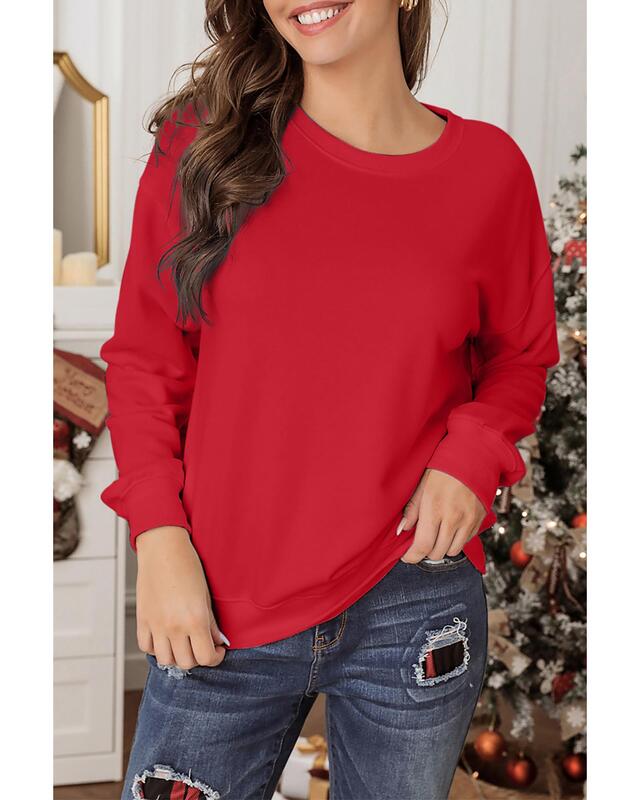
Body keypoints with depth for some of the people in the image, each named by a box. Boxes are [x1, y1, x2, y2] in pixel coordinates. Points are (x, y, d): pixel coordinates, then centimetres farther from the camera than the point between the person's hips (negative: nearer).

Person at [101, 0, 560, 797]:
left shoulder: (489, 169, -2)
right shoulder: (205, 142, -3)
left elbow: (520, 358, 11)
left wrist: (468, 459, -9)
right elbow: (146, 357, 1)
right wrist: (159, 537, -9)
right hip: (221, 617, 0)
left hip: (416, 611, 1)